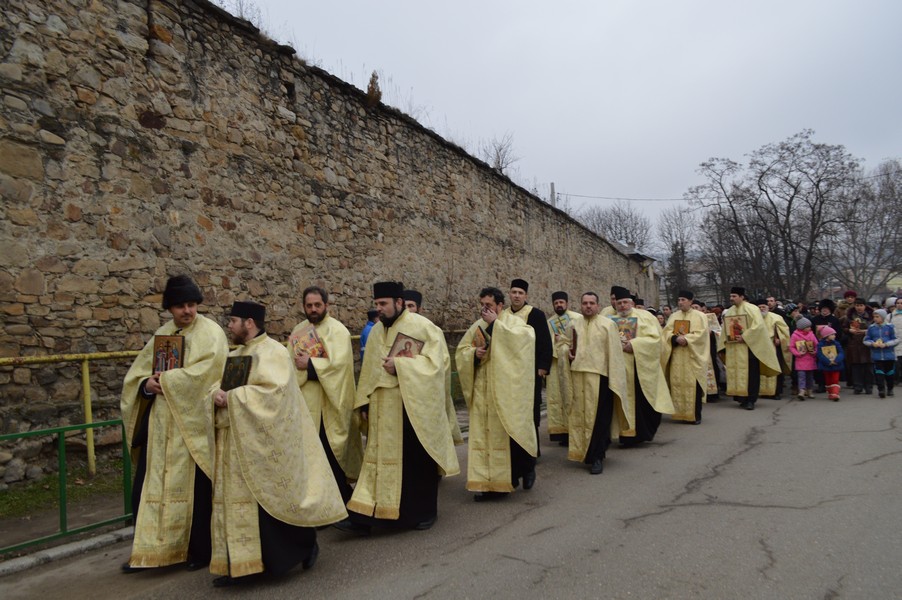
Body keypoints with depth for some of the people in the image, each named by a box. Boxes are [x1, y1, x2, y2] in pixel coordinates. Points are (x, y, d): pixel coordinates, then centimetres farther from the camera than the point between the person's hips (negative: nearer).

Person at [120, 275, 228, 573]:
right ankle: (150, 550, 23)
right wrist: (147, 384, -10)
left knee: (194, 486, 4)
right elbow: (138, 371, 11)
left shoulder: (210, 332, -5)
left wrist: (166, 380, -15)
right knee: (151, 485, 9)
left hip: (193, 421, -5)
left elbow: (204, 372, -20)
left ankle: (199, 550, 20)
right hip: (159, 422, 6)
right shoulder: (162, 334, 13)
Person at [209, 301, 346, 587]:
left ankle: (306, 543, 20)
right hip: (234, 443, 8)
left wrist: (232, 397, -22)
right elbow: (218, 383, 12)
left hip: (262, 443, -8)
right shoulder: (234, 355, 14)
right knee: (235, 501, 11)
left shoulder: (273, 352, -13)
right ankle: (240, 563, 24)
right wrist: (217, 394, -11)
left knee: (270, 500, -1)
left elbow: (273, 391, -24)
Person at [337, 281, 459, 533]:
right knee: (379, 459, 5)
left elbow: (436, 360, -15)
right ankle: (365, 515, 6)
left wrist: (400, 366, -20)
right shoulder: (376, 331, 9)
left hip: (414, 408, -5)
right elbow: (369, 369, 13)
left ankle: (423, 512, 24)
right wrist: (365, 403, 8)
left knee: (416, 461, 7)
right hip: (384, 410, 5)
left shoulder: (422, 327, -9)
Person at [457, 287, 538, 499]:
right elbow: (461, 351, 12)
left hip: (506, 391, -4)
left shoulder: (514, 322, -1)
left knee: (511, 431, 1)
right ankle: (488, 482, 12)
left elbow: (520, 338, -23)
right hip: (482, 392, 4)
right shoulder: (477, 326, 12)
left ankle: (526, 467, 26)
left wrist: (495, 324, -15)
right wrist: (474, 353, -9)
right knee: (484, 434, 4)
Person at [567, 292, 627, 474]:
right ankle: (583, 452, 26)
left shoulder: (608, 324, -3)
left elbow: (614, 352, -5)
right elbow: (567, 343, 26)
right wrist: (568, 351, 1)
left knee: (599, 418, -1)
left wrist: (614, 381, -10)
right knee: (580, 415, 10)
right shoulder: (575, 324, 11)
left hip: (599, 375, -4)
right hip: (578, 375, 5)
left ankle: (597, 457, 8)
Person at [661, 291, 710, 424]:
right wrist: (676, 339, -16)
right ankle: (680, 413, 10)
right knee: (677, 384, 2)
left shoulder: (700, 316, 2)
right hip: (676, 356, 4)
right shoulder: (673, 316, 14)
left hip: (693, 357, -4)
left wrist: (685, 339, -20)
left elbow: (700, 334, -9)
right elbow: (666, 332, 4)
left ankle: (695, 415, 2)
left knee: (693, 385, -5)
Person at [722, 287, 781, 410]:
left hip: (749, 347, -6)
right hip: (734, 349, 6)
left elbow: (758, 325, -17)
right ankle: (742, 398, 13)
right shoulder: (729, 311, 13)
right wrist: (726, 339, 1)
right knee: (736, 372, 5)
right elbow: (725, 328, 19)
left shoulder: (751, 309, -6)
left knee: (751, 373, -4)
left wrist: (744, 337, -19)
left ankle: (751, 400, -1)